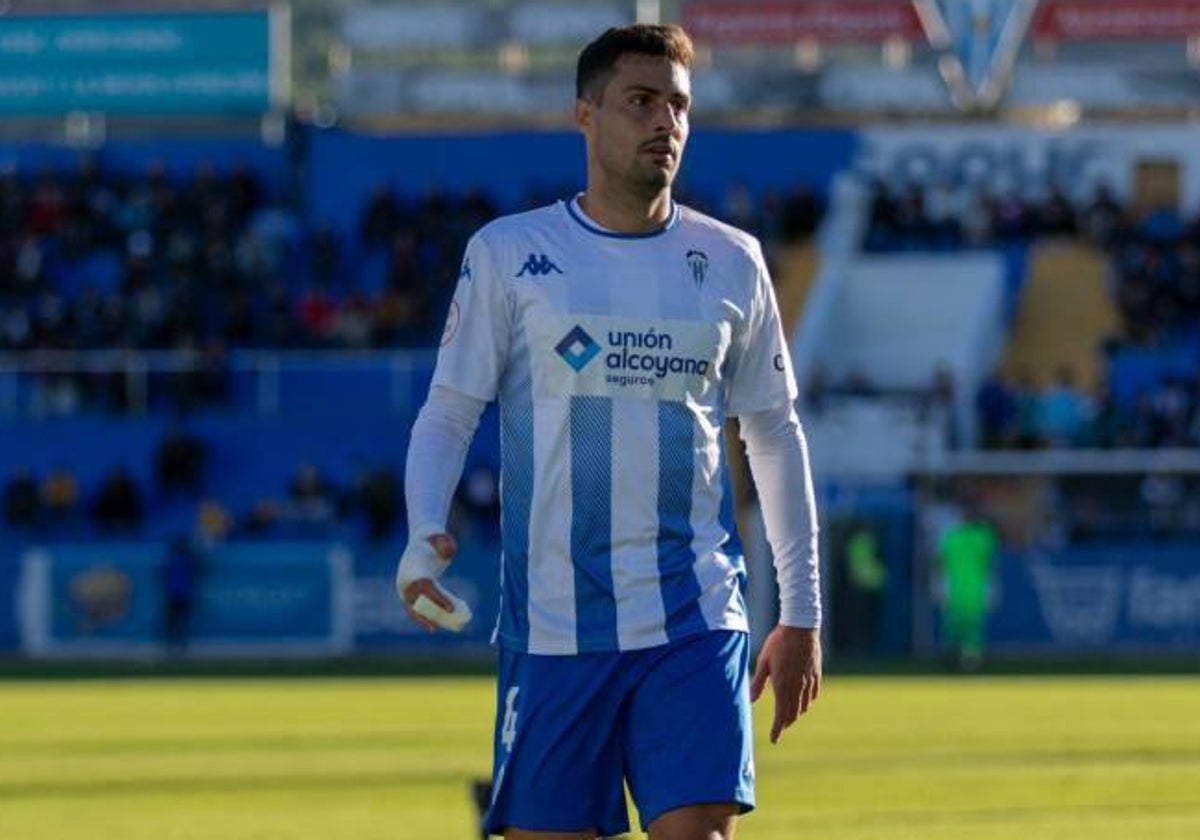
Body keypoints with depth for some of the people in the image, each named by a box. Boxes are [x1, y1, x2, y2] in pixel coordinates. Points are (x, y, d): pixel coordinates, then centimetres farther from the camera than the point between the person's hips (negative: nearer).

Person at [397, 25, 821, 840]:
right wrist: (424, 536, -15)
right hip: (552, 625, -1)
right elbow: (448, 413, 4)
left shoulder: (730, 261, 8)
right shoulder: (507, 254, 2)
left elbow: (775, 433, 16)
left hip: (695, 622, 1)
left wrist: (801, 611, 14)